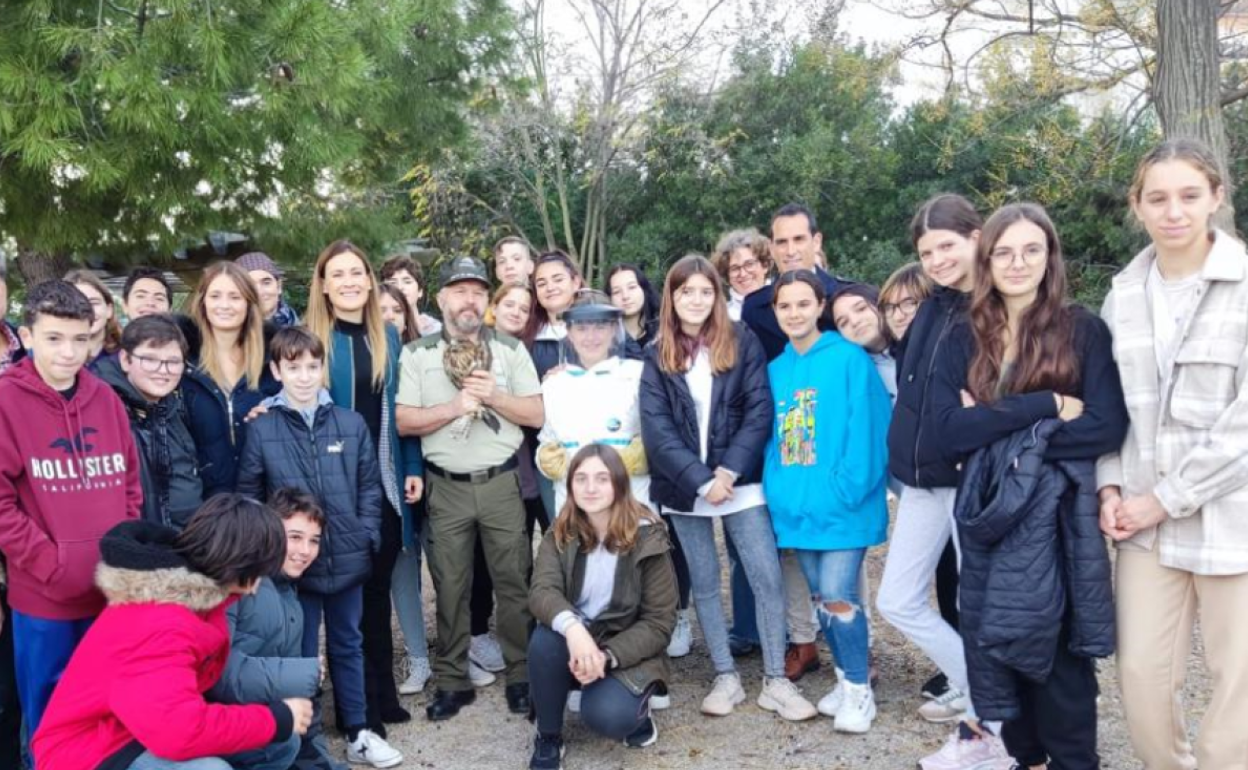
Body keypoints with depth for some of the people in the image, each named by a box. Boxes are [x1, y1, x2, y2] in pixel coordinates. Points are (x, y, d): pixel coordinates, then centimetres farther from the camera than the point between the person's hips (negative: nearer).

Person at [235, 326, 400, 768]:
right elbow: (248, 495, -2)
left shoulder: (351, 424, 0)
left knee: (347, 646, 16)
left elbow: (370, 486, 5)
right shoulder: (261, 429, -5)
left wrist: (367, 536, -2)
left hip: (347, 559, 2)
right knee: (300, 652, 11)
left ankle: (358, 734, 31)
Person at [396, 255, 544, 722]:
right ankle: (452, 680, 21)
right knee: (450, 585, 8)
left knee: (513, 579, 5)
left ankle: (521, 675, 19)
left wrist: (494, 396, -12)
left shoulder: (511, 350, 5)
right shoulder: (418, 355, 3)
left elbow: (538, 413, 1)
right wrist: (455, 408, -15)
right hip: (446, 487, 0)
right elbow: (404, 422, -3)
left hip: (502, 482, 0)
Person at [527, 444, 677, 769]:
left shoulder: (647, 538, -13)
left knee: (604, 715, -31)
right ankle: (548, 737, -6)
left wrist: (607, 655, -27)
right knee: (546, 637, -30)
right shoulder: (560, 534, -5)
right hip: (575, 645, 3)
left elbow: (659, 623, -12)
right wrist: (571, 627, -43)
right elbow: (541, 592, -21)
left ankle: (636, 707, 7)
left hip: (628, 651, -3)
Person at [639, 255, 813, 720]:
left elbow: (760, 411, -5)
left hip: (740, 483, -1)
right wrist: (701, 480, -14)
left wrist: (729, 471, -14)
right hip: (685, 488, 2)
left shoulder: (743, 343, 1)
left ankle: (775, 680, 10)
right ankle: (726, 678, 21)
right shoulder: (656, 357, 4)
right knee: (704, 584, 9)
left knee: (767, 579, -4)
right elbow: (656, 428, -5)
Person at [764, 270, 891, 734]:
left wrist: (847, 491, -18)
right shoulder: (775, 369, 9)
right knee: (821, 597, 14)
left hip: (841, 505, -6)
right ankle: (846, 677, 31)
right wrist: (777, 490, 2)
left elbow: (867, 430, -13)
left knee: (838, 597, -6)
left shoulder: (850, 359, -8)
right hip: (798, 504, 6)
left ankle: (860, 689, 13)